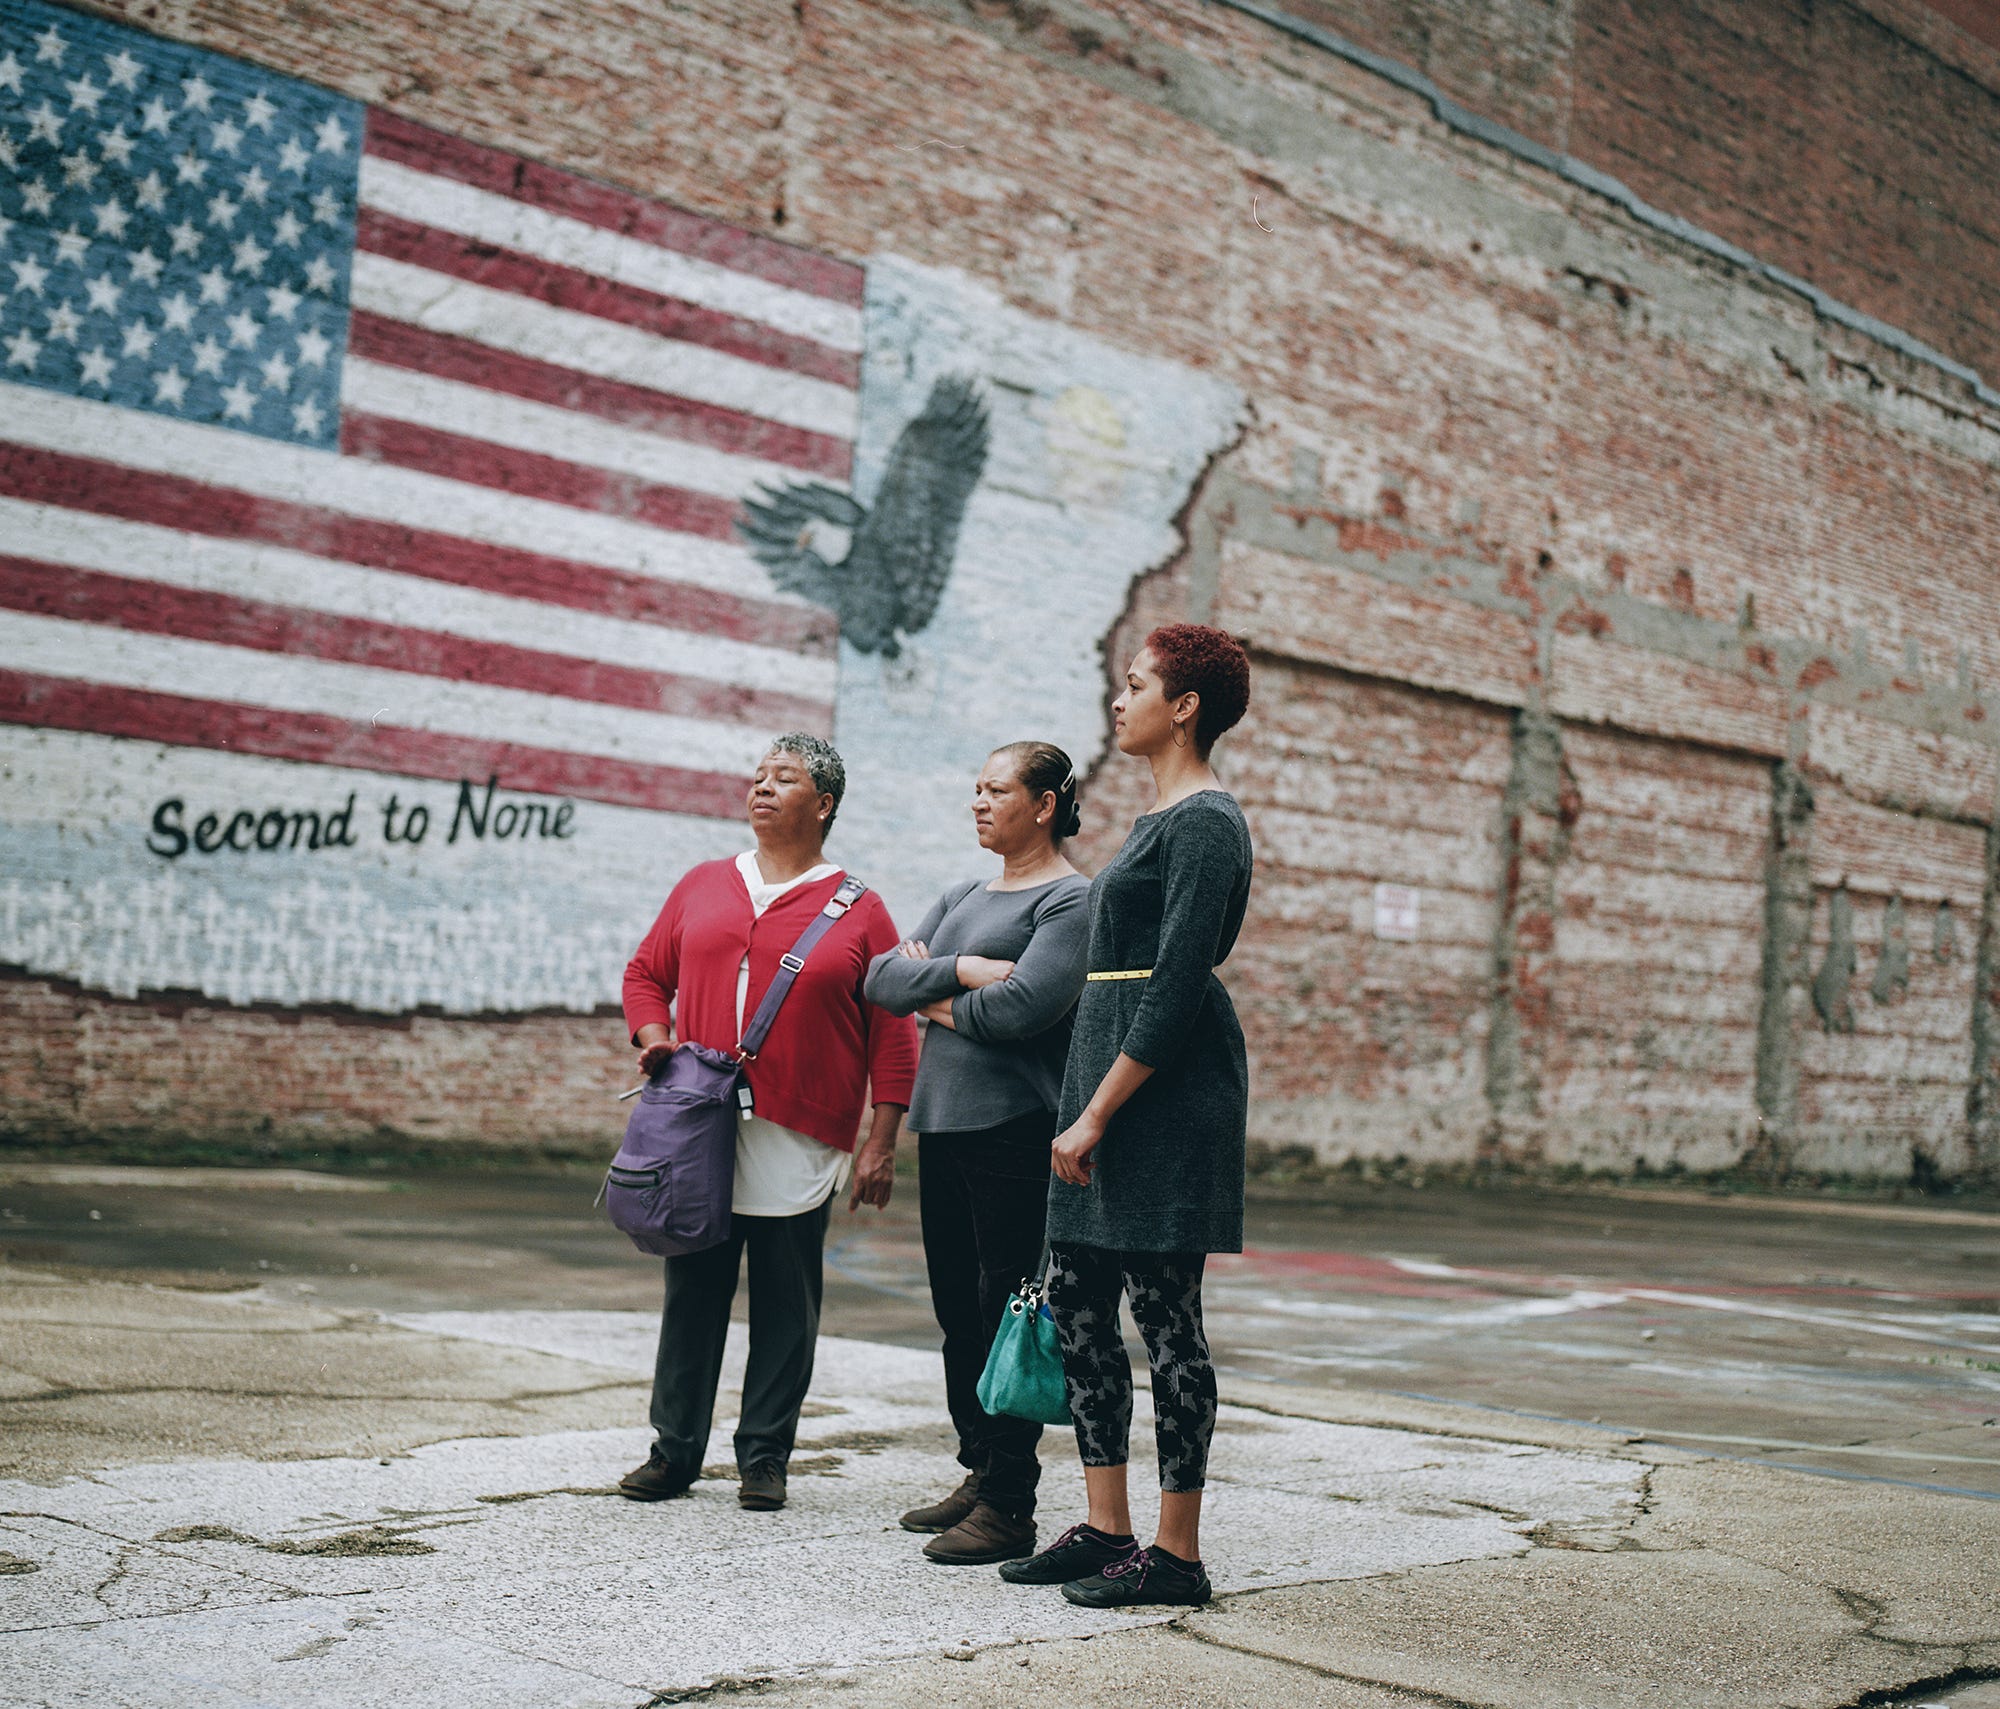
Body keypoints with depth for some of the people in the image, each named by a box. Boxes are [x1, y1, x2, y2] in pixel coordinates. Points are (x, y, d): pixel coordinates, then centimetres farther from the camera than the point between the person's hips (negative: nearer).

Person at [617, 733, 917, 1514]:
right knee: (693, 1294, 8)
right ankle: (674, 1450, 19)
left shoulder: (858, 910, 3)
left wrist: (882, 1142, -4)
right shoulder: (704, 886, 12)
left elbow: (892, 1033, 1)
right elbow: (646, 972, 20)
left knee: (785, 1306, 3)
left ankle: (765, 1458, 15)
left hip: (798, 1143, -2)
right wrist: (652, 1034, -1)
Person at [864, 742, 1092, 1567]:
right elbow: (883, 980, 7)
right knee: (959, 1313, 12)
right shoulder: (960, 898, 18)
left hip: (1016, 1130, -8)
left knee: (1007, 1314, -5)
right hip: (944, 1127, 8)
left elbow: (1023, 1005, -20)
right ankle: (979, 1475, 24)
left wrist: (934, 998, -4)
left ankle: (1010, 1505, 2)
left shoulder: (1073, 900, -6)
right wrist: (963, 971, -10)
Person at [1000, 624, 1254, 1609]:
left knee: (1164, 1314, -4)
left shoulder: (1204, 822, -12)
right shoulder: (1160, 818, 18)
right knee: (1077, 1302, 10)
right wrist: (1086, 1111, 18)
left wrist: (1097, 1113, -19)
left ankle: (1176, 1553, 4)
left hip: (1165, 1088, -10)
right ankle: (1105, 1527, 19)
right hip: (1108, 1082, 10)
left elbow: (1178, 986, -19)